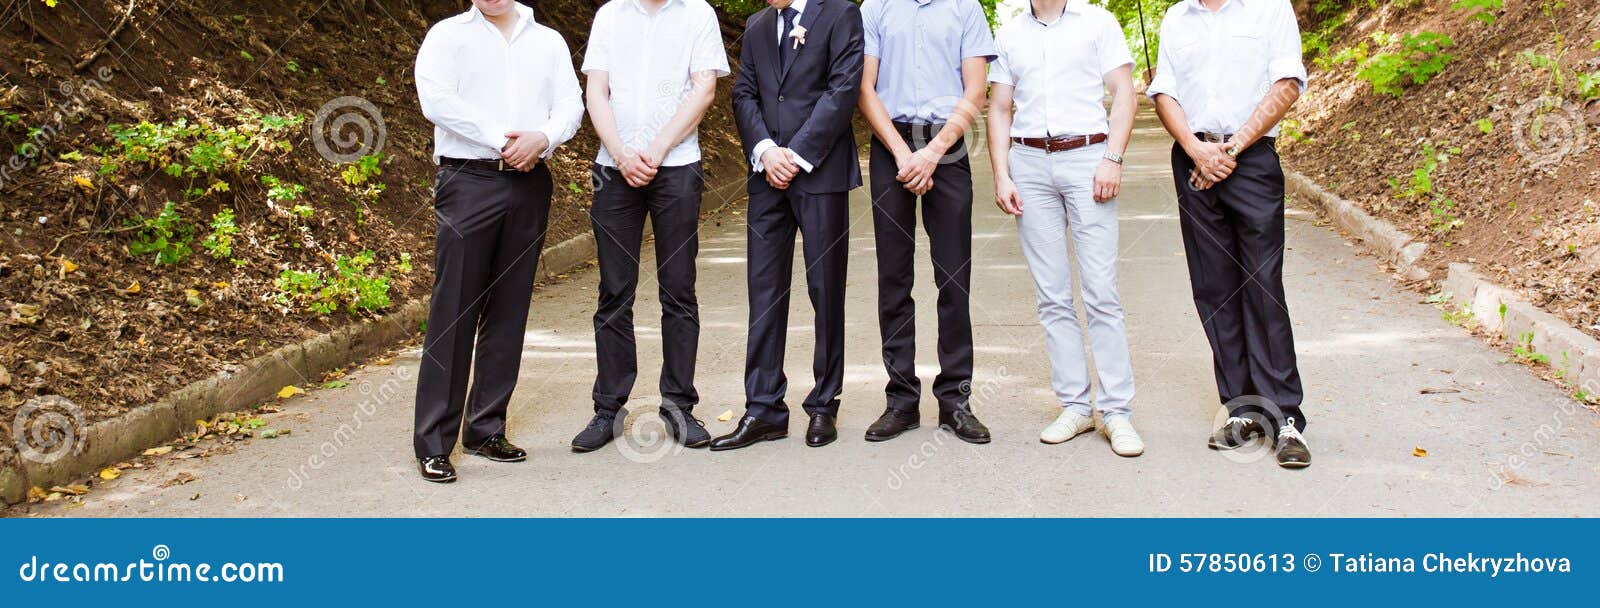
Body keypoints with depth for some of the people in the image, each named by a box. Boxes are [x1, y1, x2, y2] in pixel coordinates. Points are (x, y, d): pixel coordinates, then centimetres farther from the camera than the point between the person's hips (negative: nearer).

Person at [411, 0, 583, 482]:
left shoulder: (548, 41, 16)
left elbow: (570, 104, 7)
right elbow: (436, 99, -10)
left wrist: (541, 138, -14)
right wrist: (503, 139, -14)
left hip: (530, 185, 4)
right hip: (469, 181, -4)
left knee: (508, 312, 6)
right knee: (454, 313, -6)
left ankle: (486, 430, 16)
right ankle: (434, 443, -1)